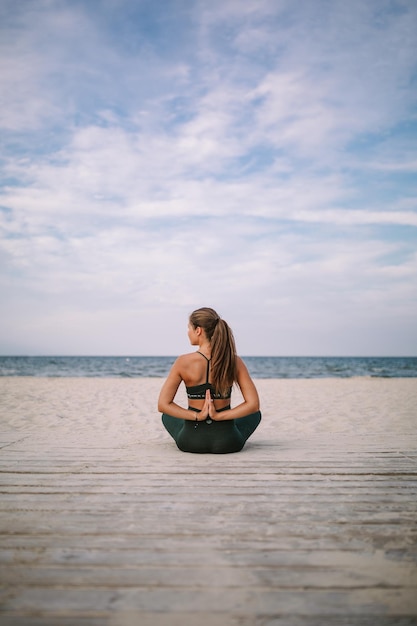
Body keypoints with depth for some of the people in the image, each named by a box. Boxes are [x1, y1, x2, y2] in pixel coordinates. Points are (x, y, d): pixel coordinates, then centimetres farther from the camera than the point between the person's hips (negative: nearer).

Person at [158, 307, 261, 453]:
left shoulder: (183, 362, -13)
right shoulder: (235, 362, -10)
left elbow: (163, 405, -11)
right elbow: (253, 405, -11)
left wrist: (197, 416, -11)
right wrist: (219, 416, -12)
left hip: (190, 443, 0)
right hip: (227, 443, 1)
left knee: (167, 416, 34)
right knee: (255, 414, 33)